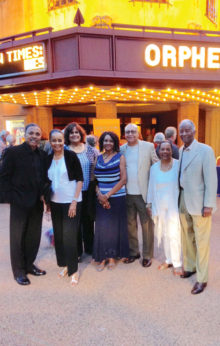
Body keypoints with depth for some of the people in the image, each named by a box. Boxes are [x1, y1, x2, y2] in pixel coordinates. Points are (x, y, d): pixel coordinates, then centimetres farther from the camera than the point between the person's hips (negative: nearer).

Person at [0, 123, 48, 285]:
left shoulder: (42, 155, 5)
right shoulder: (13, 152, -9)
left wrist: (43, 194, 2)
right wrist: (13, 196, -10)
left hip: (37, 203, 5)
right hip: (20, 203, -4)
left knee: (34, 237, 15)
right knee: (18, 237, 9)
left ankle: (29, 265, 35)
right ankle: (19, 271, 25)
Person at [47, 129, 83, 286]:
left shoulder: (71, 156, -8)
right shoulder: (48, 158, 6)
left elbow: (80, 179, -9)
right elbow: (47, 180, 13)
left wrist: (74, 201, -14)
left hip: (71, 201, -5)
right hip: (55, 202, 5)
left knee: (69, 235, -4)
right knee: (59, 234, 11)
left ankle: (74, 270, 12)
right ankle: (65, 264, 29)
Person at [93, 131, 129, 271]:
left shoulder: (120, 157, -1)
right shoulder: (98, 158, 9)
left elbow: (123, 179, -7)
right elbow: (95, 179, 8)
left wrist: (108, 195, -11)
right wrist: (99, 194, -9)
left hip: (117, 198, -2)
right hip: (101, 199, 2)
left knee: (115, 226, 5)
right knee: (102, 226, 0)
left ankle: (112, 257, 22)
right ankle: (103, 257, 15)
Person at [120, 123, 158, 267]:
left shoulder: (148, 146, -2)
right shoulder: (121, 149, 7)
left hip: (143, 193, -3)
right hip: (127, 194, 4)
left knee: (147, 225, 7)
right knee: (130, 224, 15)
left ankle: (147, 255, 23)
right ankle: (133, 252, 33)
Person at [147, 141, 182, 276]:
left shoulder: (179, 165, -7)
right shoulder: (154, 167, 5)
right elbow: (151, 187, 10)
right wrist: (149, 203, 10)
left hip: (174, 205, -4)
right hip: (159, 206, 4)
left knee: (174, 234, -2)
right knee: (164, 234, 12)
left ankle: (177, 263, 15)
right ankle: (169, 259, 29)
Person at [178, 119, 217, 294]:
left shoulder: (205, 150, -11)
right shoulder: (179, 151, 7)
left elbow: (211, 179, -13)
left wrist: (208, 205, -15)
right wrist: (178, 200, 9)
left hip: (199, 204, -6)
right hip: (183, 203, 6)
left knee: (201, 241, 4)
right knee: (187, 238, 18)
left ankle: (202, 279, 19)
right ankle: (190, 267, 38)